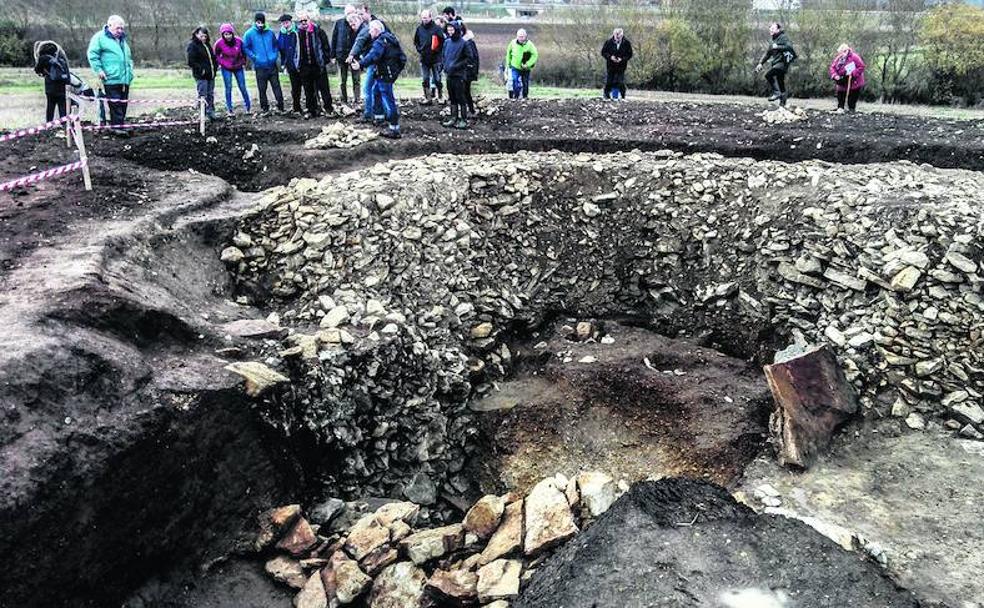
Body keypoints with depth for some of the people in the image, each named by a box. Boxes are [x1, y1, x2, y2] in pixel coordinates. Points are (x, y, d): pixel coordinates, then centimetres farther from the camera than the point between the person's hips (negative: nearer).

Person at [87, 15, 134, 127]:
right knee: (115, 105, -10)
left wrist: (130, 70, 20)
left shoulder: (123, 40, 21)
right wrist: (99, 70, -13)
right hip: (111, 79, -7)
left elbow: (129, 58, 32)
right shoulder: (100, 37, -3)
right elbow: (92, 54, -7)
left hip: (125, 80, 7)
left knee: (123, 105, 9)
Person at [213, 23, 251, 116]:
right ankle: (229, 109, 8)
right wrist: (219, 63, -6)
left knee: (242, 87, 6)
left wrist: (243, 63, 5)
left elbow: (243, 52, 6)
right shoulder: (219, 43, -16)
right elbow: (216, 54, 2)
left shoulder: (239, 41, -13)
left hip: (238, 67, 1)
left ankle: (248, 107, 21)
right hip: (226, 68, -1)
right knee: (228, 88, 0)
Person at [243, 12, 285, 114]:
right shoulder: (249, 34, -1)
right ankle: (264, 108, 13)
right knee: (262, 88, 3)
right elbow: (245, 48, 4)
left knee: (276, 86, 1)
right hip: (260, 66, -2)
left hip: (272, 65, 2)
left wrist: (275, 55, 5)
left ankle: (280, 106, 8)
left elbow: (275, 44, 19)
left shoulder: (270, 32, 6)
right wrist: (254, 57, -5)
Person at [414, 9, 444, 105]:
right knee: (425, 80, 5)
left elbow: (443, 41, -3)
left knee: (437, 79, 1)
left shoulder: (436, 28, -7)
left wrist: (437, 50, -10)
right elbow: (416, 41, 18)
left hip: (435, 58, -4)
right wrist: (419, 49, 4)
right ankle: (428, 98, 12)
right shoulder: (419, 28, 5)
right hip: (424, 58, 4)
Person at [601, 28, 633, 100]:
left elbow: (629, 54, 2)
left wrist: (622, 59, -15)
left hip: (621, 66, 0)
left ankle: (622, 96, 5)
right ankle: (607, 96, 14)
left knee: (620, 82, -3)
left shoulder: (626, 43, -4)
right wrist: (610, 57, -16)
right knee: (609, 81, 3)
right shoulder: (609, 42, -6)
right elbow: (603, 52, 1)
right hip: (610, 65, 0)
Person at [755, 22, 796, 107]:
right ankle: (783, 103, 15)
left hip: (782, 63, -9)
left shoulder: (783, 37, -4)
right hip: (776, 64, 9)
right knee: (781, 85, 10)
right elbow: (767, 53, 25)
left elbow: (789, 47, -20)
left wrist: (778, 47, -22)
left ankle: (776, 93, -25)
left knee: (768, 74, -28)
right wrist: (761, 63, 15)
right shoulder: (774, 40, 23)